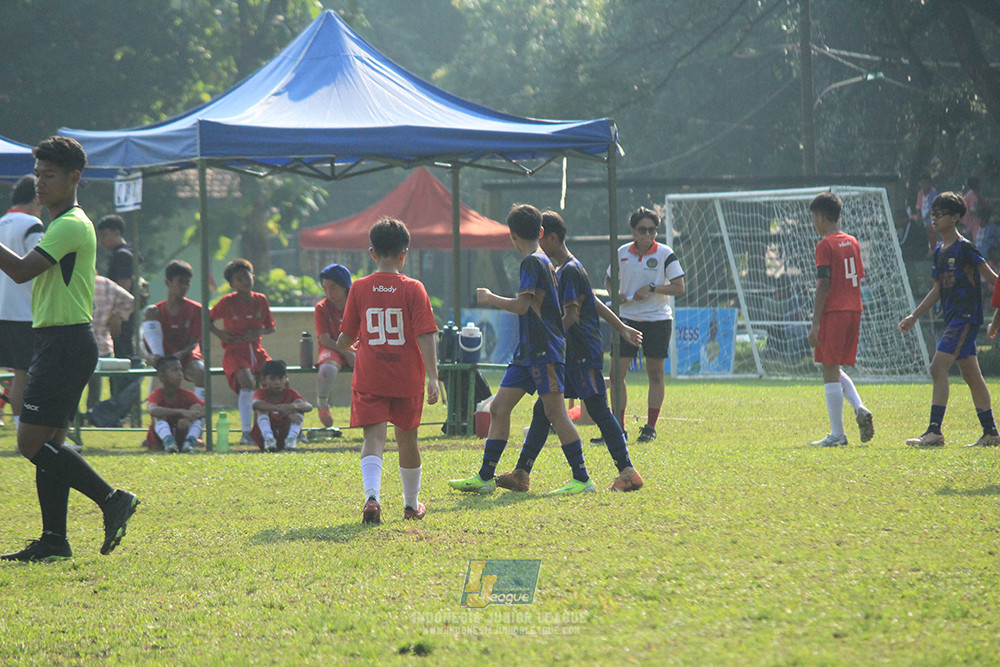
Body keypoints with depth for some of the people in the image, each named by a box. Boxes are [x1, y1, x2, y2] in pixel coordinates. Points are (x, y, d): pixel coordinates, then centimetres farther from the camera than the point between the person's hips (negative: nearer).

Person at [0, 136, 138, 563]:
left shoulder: (71, 225, -14)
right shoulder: (64, 224, 19)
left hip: (65, 344, -10)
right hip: (56, 342, 10)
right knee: (47, 444, 9)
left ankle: (111, 499, -9)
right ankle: (54, 541, 9)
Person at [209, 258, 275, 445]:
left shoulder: (261, 300, 6)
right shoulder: (227, 302, -5)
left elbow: (271, 327, 15)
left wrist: (259, 332, -6)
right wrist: (219, 333, -10)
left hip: (256, 351, 5)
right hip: (235, 352, -5)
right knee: (247, 382, -30)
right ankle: (246, 433, -30)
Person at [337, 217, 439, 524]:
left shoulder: (359, 288, -1)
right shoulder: (413, 289, -4)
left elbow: (346, 338, 6)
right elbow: (425, 336, -11)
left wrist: (345, 345, 29)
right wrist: (432, 377, -12)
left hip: (369, 378, 0)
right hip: (407, 377, 0)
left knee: (373, 438, -6)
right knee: (407, 438, 16)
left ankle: (372, 496, -31)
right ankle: (412, 504, 29)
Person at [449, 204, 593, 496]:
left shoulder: (533, 263, -13)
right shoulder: (543, 261, 16)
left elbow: (522, 306, -20)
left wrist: (490, 298, -7)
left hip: (545, 351, -10)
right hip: (528, 352, 10)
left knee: (555, 412, -8)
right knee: (498, 408, 8)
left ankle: (582, 479, -4)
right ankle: (485, 478, 10)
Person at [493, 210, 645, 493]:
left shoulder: (570, 271, -14)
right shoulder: (561, 271, 16)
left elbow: (571, 317, -20)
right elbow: (595, 303, 23)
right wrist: (622, 327, 28)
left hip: (584, 353, -10)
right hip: (570, 355, 10)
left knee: (599, 411, -7)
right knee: (543, 410, 7)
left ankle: (628, 472, -2)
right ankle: (521, 474, 7)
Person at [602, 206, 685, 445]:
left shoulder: (665, 254, -5)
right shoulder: (621, 253, 4)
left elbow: (679, 287, -7)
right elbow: (609, 280, 18)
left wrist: (652, 288, -17)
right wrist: (615, 293, -4)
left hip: (658, 320, -3)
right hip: (627, 318, 3)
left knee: (655, 375, 3)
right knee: (616, 373, -4)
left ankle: (650, 427, 13)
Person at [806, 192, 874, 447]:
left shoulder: (825, 246, -9)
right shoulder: (852, 242, 13)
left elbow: (823, 286, -15)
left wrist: (815, 323, -14)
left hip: (833, 312, -8)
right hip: (853, 311, 8)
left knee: (830, 371, -3)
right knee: (836, 370, 18)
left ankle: (837, 434, -3)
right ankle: (860, 408, -4)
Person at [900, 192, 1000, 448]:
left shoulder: (964, 248, -10)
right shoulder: (939, 251, 15)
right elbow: (938, 289, 22)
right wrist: (913, 316, 22)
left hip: (966, 316, -9)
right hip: (953, 318, 9)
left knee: (938, 368, -16)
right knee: (971, 375, 11)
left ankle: (934, 431, -19)